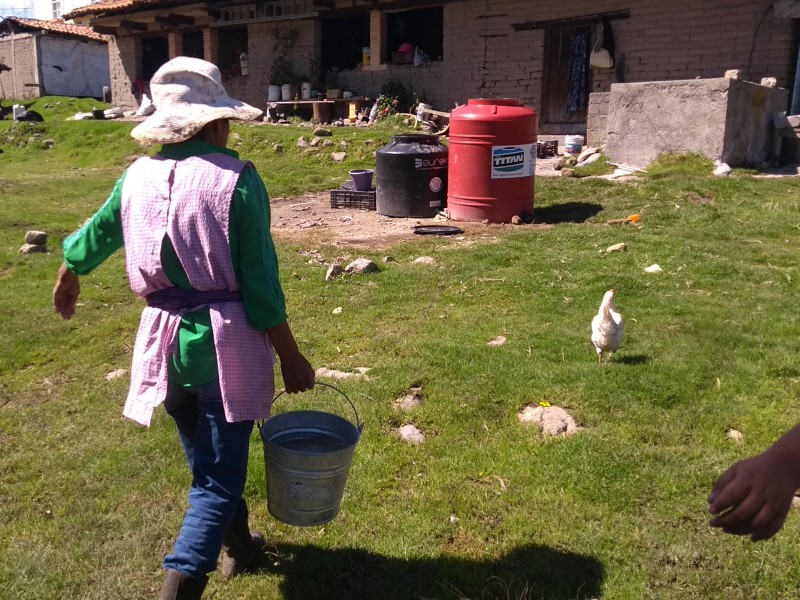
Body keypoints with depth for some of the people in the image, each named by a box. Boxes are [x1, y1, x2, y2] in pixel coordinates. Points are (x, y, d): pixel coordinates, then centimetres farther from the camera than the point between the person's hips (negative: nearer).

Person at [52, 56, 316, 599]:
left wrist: (69, 279, 41)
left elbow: (93, 237, 20)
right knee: (220, 474, 5)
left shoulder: (137, 177, 2)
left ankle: (238, 545, 48)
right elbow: (260, 284, -14)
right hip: (226, 341, -6)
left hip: (165, 337, 6)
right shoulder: (236, 178, -13)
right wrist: (290, 356, -3)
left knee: (206, 461, 25)